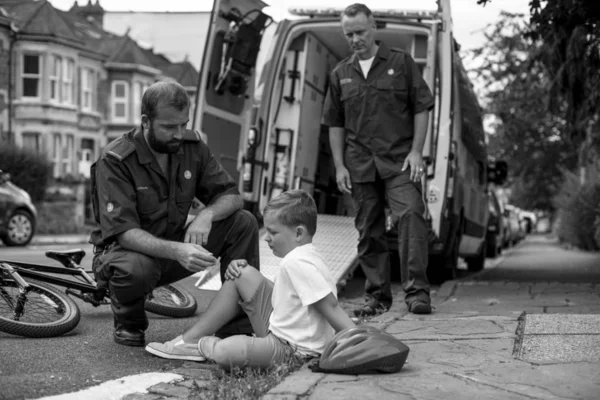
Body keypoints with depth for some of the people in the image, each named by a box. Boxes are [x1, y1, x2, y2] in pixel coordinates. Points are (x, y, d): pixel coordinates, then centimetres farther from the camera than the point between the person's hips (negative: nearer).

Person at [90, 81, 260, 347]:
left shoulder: (192, 147, -4)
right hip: (128, 249, -5)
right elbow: (123, 232, -29)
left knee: (243, 222, -13)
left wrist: (206, 214, -27)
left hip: (174, 248, 5)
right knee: (136, 268, -41)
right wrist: (176, 251, -45)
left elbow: (231, 195, -3)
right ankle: (127, 322, -5)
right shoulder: (115, 161, -21)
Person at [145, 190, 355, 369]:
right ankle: (189, 340, 11)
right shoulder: (302, 256, 7)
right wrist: (240, 267, 6)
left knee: (224, 353, -32)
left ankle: (204, 345, 7)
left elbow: (332, 308, -27)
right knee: (243, 274, 8)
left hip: (291, 349, -11)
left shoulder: (297, 263, -24)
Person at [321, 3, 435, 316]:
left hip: (399, 161, -3)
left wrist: (416, 151, -7)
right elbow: (335, 124, 13)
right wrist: (339, 166, 5)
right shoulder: (340, 74, 12)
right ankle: (378, 296, 17)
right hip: (360, 165, 3)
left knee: (410, 215, -19)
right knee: (368, 232, 6)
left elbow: (421, 108, 2)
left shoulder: (401, 62, 5)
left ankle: (416, 291, -15)